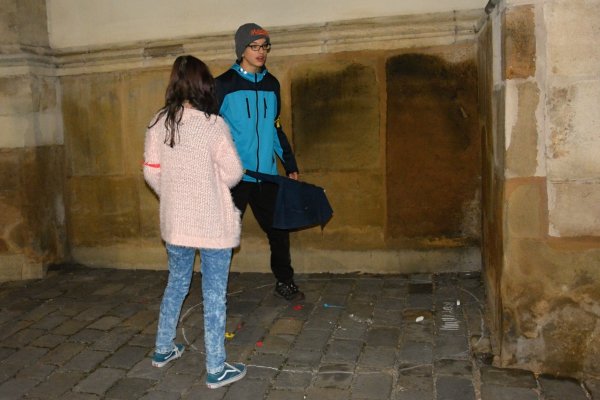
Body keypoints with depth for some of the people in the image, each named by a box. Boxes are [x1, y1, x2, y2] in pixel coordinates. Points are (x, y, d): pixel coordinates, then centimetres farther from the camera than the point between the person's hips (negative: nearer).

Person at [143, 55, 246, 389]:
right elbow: (233, 173, -12)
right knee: (214, 294, 5)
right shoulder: (213, 124, -15)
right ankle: (216, 369, 14)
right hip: (213, 223, -5)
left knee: (177, 283, 23)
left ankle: (164, 349, 37)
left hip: (174, 221, 5)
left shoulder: (159, 123, -1)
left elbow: (152, 173, 4)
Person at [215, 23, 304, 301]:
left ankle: (284, 282, 29)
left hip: (267, 176, 4)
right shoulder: (224, 85, -4)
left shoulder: (271, 84, 11)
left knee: (278, 230, 11)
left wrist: (290, 166, 16)